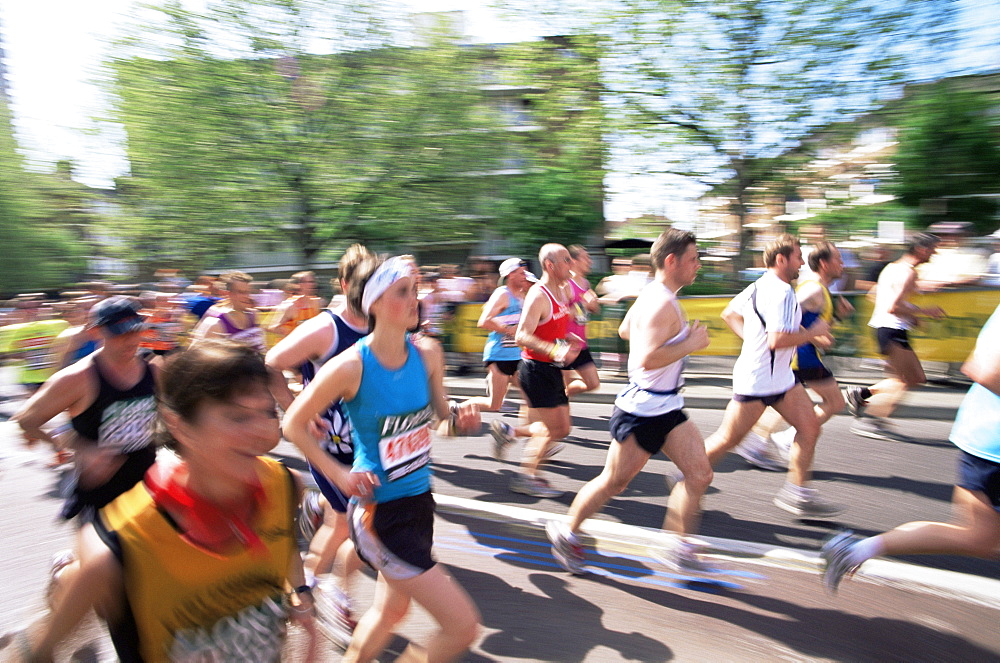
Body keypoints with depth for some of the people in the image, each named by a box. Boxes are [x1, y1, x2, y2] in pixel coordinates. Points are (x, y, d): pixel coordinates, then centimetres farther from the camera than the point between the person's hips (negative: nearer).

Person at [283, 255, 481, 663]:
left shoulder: (428, 354, -5)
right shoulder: (350, 366, -20)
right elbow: (293, 425, -7)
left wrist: (458, 419, -14)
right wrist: (338, 474, -12)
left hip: (420, 501, 6)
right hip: (380, 511, -6)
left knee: (391, 610, 27)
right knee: (463, 625, -5)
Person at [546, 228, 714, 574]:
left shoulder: (652, 296, 9)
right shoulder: (661, 305, -23)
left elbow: (625, 330, 22)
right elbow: (648, 359, -33)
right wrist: (690, 344, -22)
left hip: (667, 407, 10)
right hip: (642, 411, -10)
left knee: (700, 474, 5)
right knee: (614, 482, 6)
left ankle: (679, 548, 19)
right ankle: (566, 533, 26)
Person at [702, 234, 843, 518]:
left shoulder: (758, 286, 10)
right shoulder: (781, 292, -20)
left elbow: (729, 314, 21)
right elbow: (778, 340, -28)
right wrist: (812, 333, -14)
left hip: (779, 377, 10)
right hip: (758, 380, -10)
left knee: (810, 426, 8)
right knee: (728, 439, 1)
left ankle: (797, 493, 15)